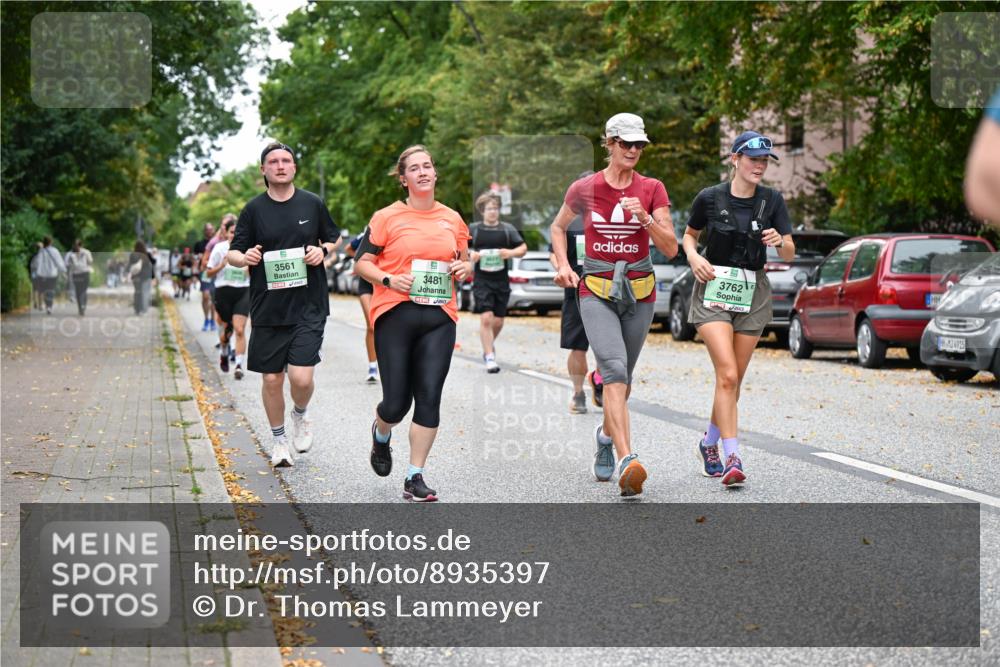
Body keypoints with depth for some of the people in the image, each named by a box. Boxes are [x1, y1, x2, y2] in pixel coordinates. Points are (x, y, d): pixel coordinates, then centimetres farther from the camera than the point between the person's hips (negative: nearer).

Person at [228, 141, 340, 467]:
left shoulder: (312, 204, 4)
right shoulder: (253, 209, 3)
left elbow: (335, 238, 18)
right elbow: (233, 253, 6)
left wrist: (323, 250, -4)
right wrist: (244, 257, -17)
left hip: (308, 306, -1)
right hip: (268, 308, 1)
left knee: (301, 376, -12)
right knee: (272, 379, 6)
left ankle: (300, 416, 21)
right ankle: (279, 440, 27)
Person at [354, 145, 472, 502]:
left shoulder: (452, 219, 12)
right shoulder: (387, 217, 1)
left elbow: (465, 262, 24)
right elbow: (362, 263, 3)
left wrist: (465, 268, 1)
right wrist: (389, 279, -14)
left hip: (439, 318, 3)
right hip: (395, 315, -3)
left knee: (429, 398, -5)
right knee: (396, 402, -3)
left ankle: (415, 478, 4)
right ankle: (381, 435, 34)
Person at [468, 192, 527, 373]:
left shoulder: (507, 228, 7)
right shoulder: (473, 229, 3)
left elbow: (523, 248, 8)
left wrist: (510, 253, -12)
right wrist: (470, 254, -12)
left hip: (501, 281, 3)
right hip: (481, 281, -3)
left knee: (498, 321, 8)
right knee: (486, 318, -13)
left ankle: (488, 345, 36)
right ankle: (489, 357, -9)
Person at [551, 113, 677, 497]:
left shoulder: (652, 190, 1)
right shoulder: (584, 190, -1)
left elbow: (670, 249, -4)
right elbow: (558, 227, 17)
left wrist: (645, 217, -19)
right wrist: (563, 265, 2)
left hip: (639, 292, 2)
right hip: (596, 292, -2)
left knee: (622, 376, 14)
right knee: (614, 368, -22)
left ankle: (606, 434, 45)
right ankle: (626, 461, -34)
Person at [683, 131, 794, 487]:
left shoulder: (772, 200, -1)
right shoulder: (710, 198, -5)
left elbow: (790, 254, -1)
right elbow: (689, 235, 12)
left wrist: (779, 242, -23)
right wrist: (694, 257, -9)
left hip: (753, 294, 3)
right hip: (714, 289, -3)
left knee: (734, 380, 9)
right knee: (727, 375, -18)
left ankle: (709, 443, 32)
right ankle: (732, 458, -18)